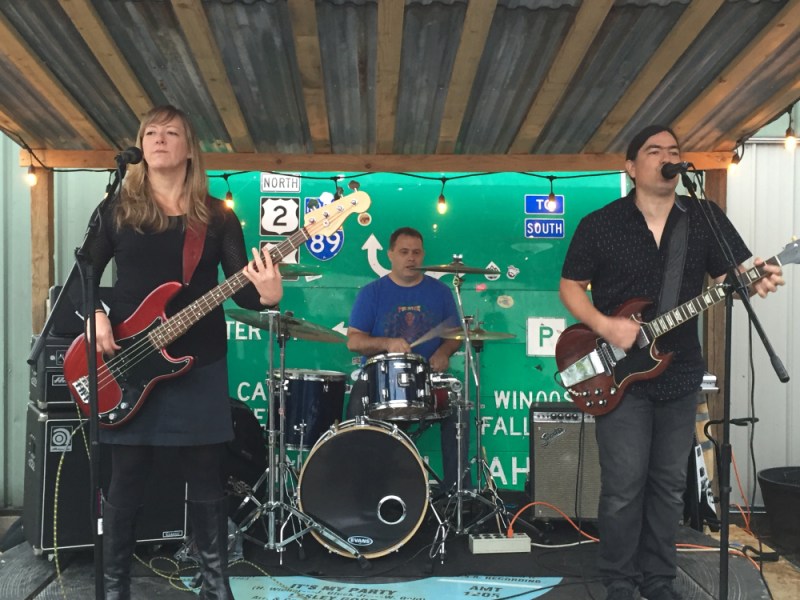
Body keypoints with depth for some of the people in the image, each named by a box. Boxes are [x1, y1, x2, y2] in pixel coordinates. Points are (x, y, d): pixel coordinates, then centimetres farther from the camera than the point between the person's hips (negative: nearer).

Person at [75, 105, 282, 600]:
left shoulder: (217, 216, 3)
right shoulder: (117, 208, 5)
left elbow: (239, 287, -2)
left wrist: (265, 295, -24)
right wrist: (95, 316, -9)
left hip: (200, 366, 0)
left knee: (208, 481, 7)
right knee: (126, 482, 6)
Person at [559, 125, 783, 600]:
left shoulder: (706, 217, 2)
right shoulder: (599, 224, -4)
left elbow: (735, 271, 2)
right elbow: (571, 287, 0)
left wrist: (757, 279, -22)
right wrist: (604, 326, -16)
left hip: (681, 371, 3)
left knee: (670, 482, 12)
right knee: (624, 484, -1)